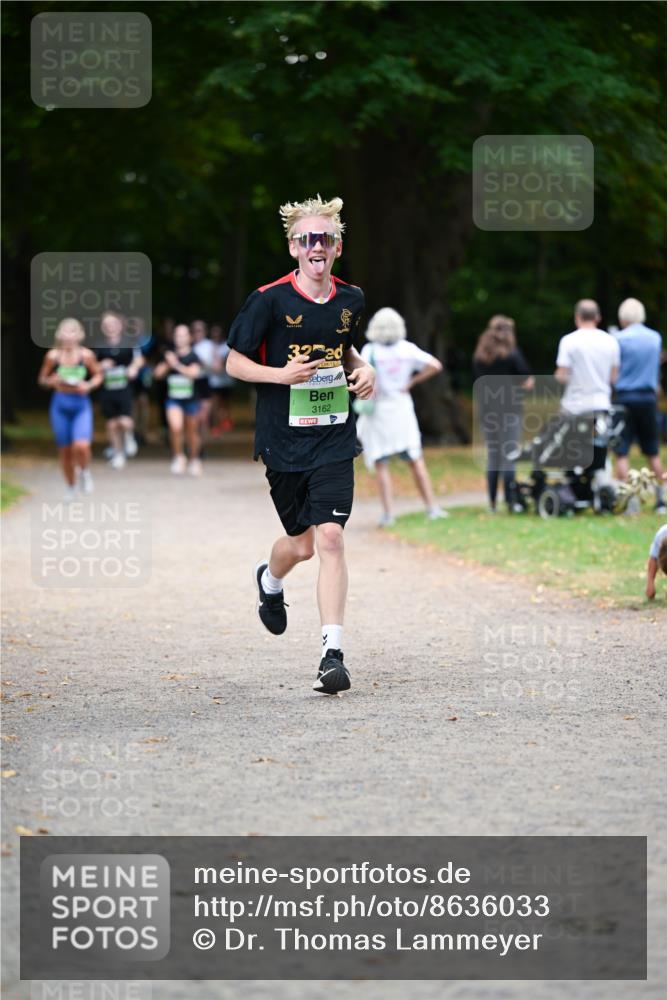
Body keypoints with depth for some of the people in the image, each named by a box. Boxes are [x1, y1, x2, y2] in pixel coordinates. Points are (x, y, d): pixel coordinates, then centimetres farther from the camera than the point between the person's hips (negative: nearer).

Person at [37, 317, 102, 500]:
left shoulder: (86, 355, -5)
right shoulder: (53, 355, -4)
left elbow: (98, 375, 9)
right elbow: (42, 379, 7)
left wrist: (88, 386, -10)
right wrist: (52, 381, -14)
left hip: (81, 404, -1)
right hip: (60, 405, 1)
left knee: (81, 446, -20)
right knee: (65, 451, 7)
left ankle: (84, 471, 13)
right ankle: (71, 487, 28)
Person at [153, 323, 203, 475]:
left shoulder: (193, 357, -6)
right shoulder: (170, 355, 4)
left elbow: (194, 372, -22)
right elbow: (157, 373, 5)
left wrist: (177, 365, -25)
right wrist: (167, 364, -11)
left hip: (190, 399, -1)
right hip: (173, 399, 1)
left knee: (192, 431, 10)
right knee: (175, 427, -21)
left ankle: (194, 460, 31)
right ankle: (178, 457, -2)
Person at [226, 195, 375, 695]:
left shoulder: (351, 299, 3)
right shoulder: (270, 300, -10)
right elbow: (234, 361, -4)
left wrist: (364, 369, 1)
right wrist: (281, 374, -20)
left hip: (335, 439, 2)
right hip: (283, 441, -1)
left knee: (329, 537, -13)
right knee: (302, 543, 10)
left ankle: (333, 653, -13)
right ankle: (270, 580, 48)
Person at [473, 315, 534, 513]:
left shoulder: (479, 356, 7)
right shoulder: (512, 353, -7)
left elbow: (477, 383, 10)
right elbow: (527, 380, -8)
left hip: (486, 409, 4)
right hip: (510, 408, -4)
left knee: (492, 456, 11)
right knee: (509, 455, -4)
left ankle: (492, 503, 10)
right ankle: (510, 502, -8)